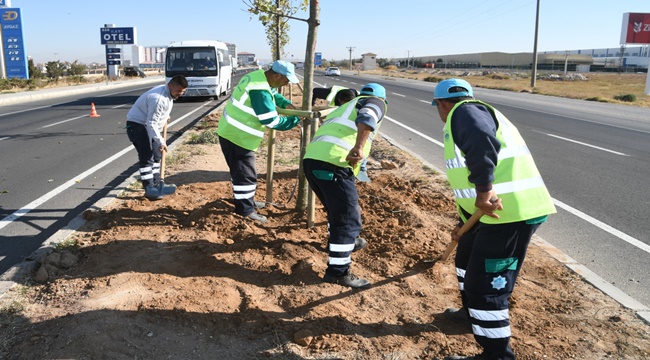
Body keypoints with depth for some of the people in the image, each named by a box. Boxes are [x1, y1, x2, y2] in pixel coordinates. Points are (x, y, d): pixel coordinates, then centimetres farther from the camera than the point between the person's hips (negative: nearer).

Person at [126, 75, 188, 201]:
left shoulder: (168, 93, 1)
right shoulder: (158, 98, -30)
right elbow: (151, 123, -30)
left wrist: (165, 117, 34)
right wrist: (161, 141, -31)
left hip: (148, 125, 10)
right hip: (137, 125, -10)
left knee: (157, 155, 15)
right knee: (146, 157, -13)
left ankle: (156, 183, 26)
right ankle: (149, 189, -10)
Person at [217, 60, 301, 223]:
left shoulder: (258, 76, 5)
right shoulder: (260, 90, -27)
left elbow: (274, 94, 23)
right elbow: (272, 121, -25)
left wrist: (286, 104, 5)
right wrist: (296, 119, -14)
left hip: (232, 132, 10)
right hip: (237, 136, -10)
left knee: (241, 171, 21)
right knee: (246, 174, 0)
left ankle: (246, 201, 35)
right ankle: (245, 209, 11)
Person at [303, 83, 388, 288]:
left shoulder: (344, 107, 37)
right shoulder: (375, 102, 13)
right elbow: (367, 117, -13)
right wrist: (359, 147, -26)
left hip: (311, 159, 8)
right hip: (333, 163, -8)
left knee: (339, 211, 28)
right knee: (348, 219, 1)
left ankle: (346, 243, 47)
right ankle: (337, 271, 7)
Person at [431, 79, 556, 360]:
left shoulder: (464, 111, -5)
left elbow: (482, 143, -30)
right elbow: (468, 176, 30)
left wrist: (484, 190, -32)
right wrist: (465, 223, 33)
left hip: (510, 211, -11)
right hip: (497, 208, 11)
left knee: (486, 285, -2)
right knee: (467, 256, 29)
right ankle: (472, 312, 51)